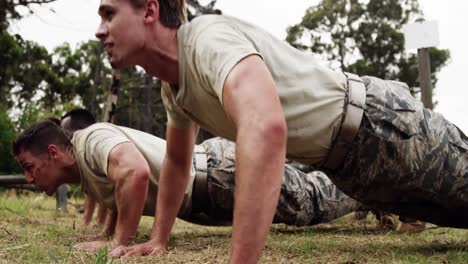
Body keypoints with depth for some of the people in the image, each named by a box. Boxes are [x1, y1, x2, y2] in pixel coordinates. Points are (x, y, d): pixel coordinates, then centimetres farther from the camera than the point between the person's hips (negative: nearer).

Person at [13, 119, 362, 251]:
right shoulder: (84, 170, 7)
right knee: (304, 201, 25)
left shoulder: (91, 141, -25)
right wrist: (106, 232, 16)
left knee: (310, 203, 6)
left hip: (221, 174, -9)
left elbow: (135, 173, -45)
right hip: (205, 184, 9)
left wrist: (118, 242, -36)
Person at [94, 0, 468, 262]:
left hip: (381, 124, -9)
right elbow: (177, 161, 17)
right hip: (343, 156, 9)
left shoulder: (209, 38, -32)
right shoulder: (172, 87, 0)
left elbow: (266, 129, -50)